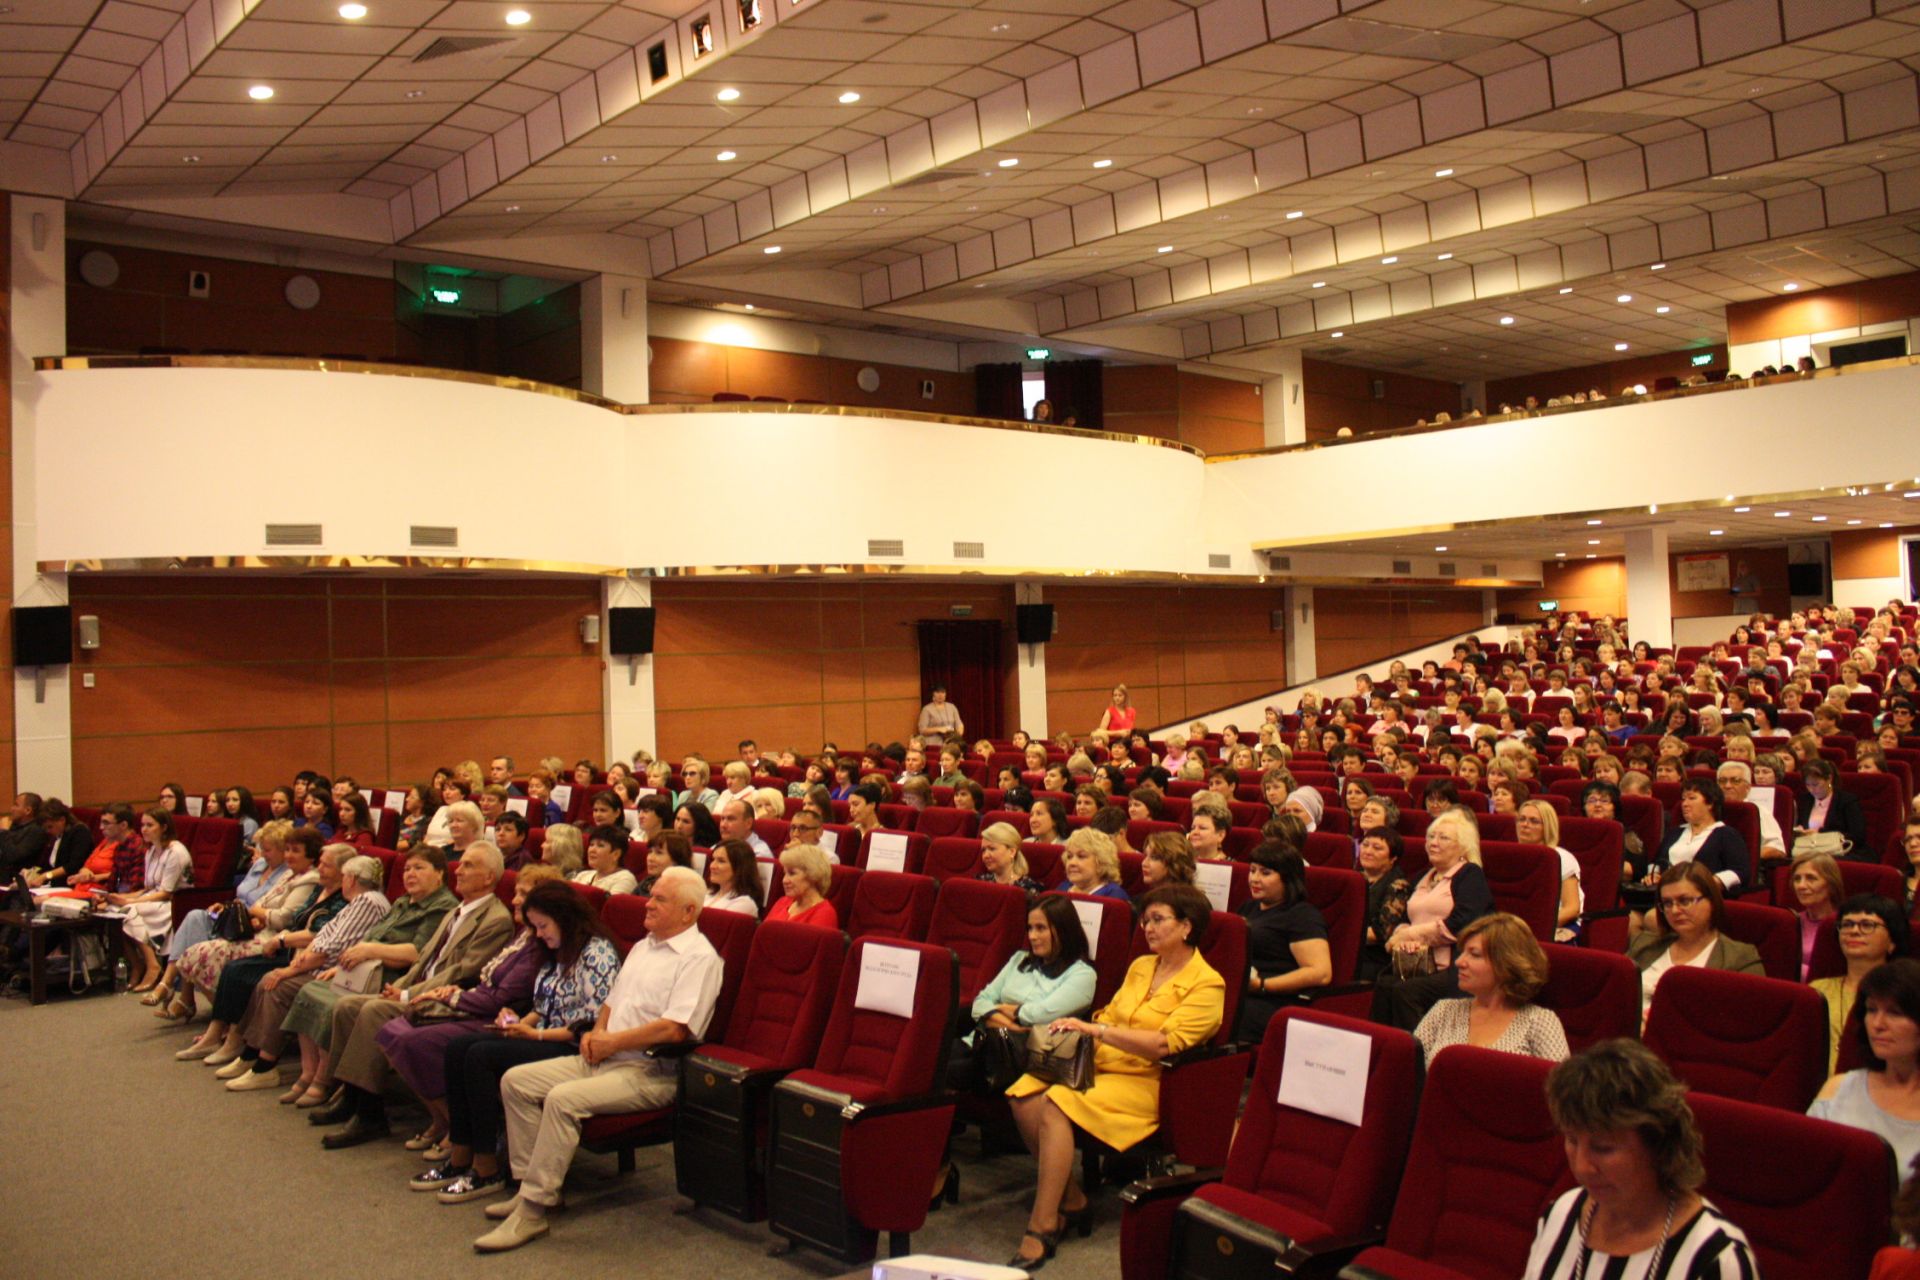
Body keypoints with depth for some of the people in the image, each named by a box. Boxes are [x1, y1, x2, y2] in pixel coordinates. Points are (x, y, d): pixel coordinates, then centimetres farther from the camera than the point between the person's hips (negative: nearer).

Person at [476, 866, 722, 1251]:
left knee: (563, 1099, -29)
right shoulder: (642, 947, 20)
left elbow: (675, 1028, -21)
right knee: (516, 1080, -1)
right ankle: (533, 1184, 2)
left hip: (649, 1073, -10)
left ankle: (532, 1211, -20)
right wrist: (595, 1032, 5)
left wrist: (613, 1041, -13)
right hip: (602, 1059, 10)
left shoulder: (699, 957, -11)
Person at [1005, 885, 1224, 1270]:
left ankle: (1042, 1227, -22)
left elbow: (1164, 1044, -17)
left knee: (1057, 1104, -30)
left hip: (1146, 1082, -7)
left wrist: (1097, 1030, -21)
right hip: (1101, 1064, 7)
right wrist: (1077, 1029, -2)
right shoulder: (1141, 966, 17)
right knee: (1025, 1095, -19)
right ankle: (1068, 1198, -4)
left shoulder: (1207, 984, -6)